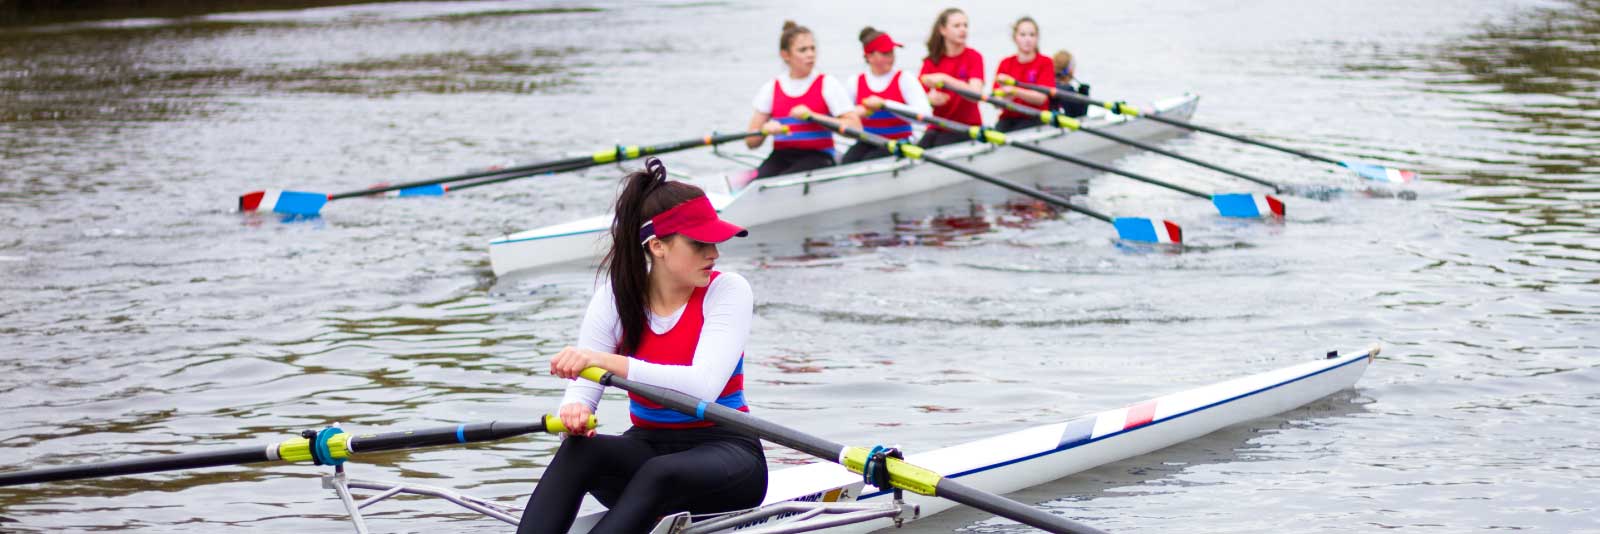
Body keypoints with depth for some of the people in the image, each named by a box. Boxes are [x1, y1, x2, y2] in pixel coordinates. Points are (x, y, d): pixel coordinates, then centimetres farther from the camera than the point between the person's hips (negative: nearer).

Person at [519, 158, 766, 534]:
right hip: (647, 447, 3)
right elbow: (581, 389, -8)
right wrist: (574, 412, -34)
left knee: (660, 474, -37)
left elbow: (703, 386, -26)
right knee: (578, 452, -29)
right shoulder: (616, 298, -1)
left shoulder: (728, 291, -10)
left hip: (724, 452, -3)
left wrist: (606, 361, -35)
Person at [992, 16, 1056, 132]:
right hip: (1008, 118, 3)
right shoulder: (1006, 64, 9)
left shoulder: (1045, 63, 1)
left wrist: (1015, 91, -27)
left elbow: (1041, 98, -13)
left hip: (1034, 119, -3)